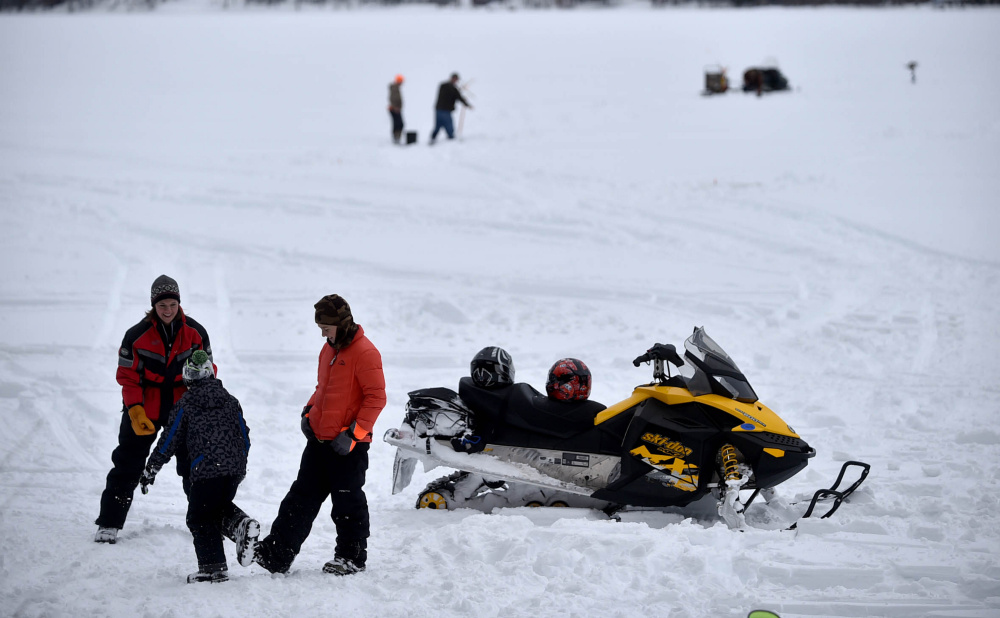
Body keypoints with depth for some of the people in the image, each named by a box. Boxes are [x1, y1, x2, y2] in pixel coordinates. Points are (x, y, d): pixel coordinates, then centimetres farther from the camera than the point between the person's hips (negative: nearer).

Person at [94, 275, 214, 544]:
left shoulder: (195, 333, -4)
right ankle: (109, 524, 5)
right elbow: (128, 377, -8)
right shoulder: (137, 335, -11)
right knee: (128, 464, 0)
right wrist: (135, 411, -19)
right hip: (143, 408, -2)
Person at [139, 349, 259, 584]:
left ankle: (213, 567, -4)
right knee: (220, 507, 24)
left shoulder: (185, 405, 2)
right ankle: (241, 524, -6)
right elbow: (245, 437, 19)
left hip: (206, 470, -5)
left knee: (200, 518, 4)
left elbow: (169, 441, 3)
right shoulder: (230, 401, 15)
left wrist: (150, 470, 11)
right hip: (235, 468, 5)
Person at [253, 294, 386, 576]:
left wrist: (353, 433, -19)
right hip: (319, 439, 8)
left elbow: (376, 396, -17)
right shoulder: (328, 349, 14)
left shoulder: (364, 352, -14)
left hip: (348, 445, -8)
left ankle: (352, 557, 17)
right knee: (302, 497, 6)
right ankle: (276, 554, 5)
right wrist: (308, 412, 10)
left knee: (347, 503, 2)